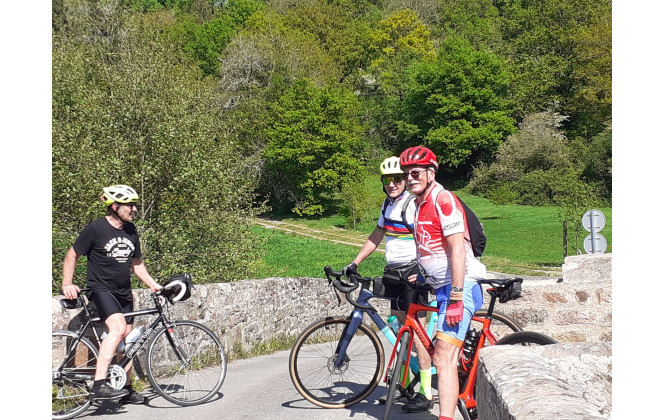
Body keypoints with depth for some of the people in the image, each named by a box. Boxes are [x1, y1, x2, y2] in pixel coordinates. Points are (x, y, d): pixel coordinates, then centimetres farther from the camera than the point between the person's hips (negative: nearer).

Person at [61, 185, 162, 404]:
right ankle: (99, 385, -33)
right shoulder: (96, 228, -11)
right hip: (101, 289, -7)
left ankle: (126, 389, 23)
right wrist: (67, 284, -14)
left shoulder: (130, 230, 9)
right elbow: (72, 255, -4)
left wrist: (152, 284, 9)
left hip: (123, 291, 7)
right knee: (118, 327, -30)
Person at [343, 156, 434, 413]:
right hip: (393, 271, 8)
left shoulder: (414, 204, -13)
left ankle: (426, 394, -4)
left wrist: (420, 273, -30)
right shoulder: (388, 204, 13)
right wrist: (355, 263, 18)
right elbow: (377, 236, 21)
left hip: (412, 272, -8)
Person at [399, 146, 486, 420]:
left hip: (460, 287, -10)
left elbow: (457, 250, -19)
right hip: (442, 289, 10)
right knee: (448, 358, 16)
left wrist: (455, 298, -23)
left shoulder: (443, 199, -12)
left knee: (443, 359, -18)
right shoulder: (420, 205, 17)